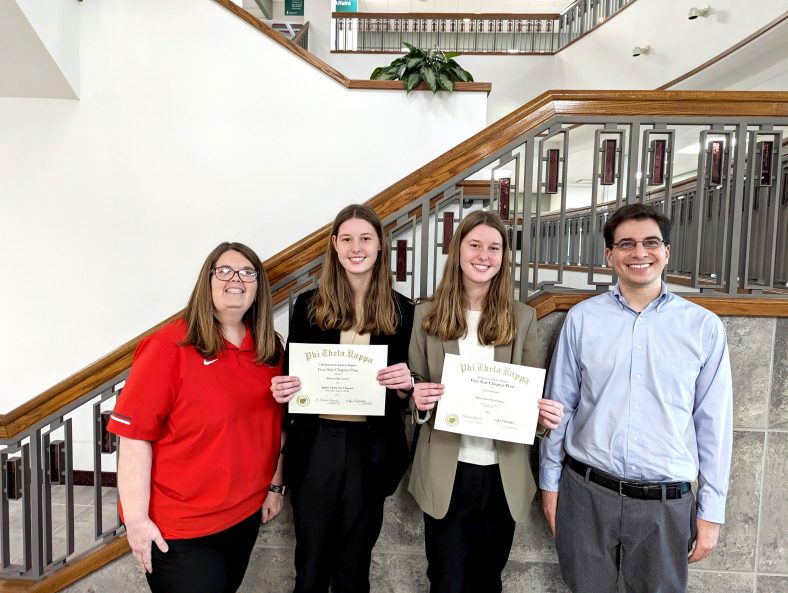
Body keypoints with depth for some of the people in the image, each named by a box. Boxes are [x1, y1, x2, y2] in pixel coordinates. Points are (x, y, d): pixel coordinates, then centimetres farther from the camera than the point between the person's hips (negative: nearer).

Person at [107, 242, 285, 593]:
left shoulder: (270, 350, 0)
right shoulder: (169, 345, -17)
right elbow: (134, 434, -17)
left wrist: (274, 486, 11)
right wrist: (136, 519, -16)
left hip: (246, 512, 6)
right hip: (180, 524, -5)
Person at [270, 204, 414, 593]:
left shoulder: (401, 310, -1)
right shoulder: (309, 305, -1)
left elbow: (407, 389, 4)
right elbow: (289, 375, 5)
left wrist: (405, 385, -18)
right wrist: (281, 390, -17)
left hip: (372, 450, 0)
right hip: (316, 447, 0)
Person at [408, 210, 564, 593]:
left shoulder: (523, 318, 1)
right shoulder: (427, 315, -2)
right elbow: (414, 387, 4)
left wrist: (544, 412, -16)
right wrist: (419, 400, -18)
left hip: (503, 473, 1)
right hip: (446, 472, -1)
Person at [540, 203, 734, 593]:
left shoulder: (704, 327, -3)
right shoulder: (581, 318, -3)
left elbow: (712, 423, 2)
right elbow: (559, 405, 2)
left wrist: (711, 510, 3)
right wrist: (550, 483, 5)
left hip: (667, 503, 0)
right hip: (586, 492, 0)